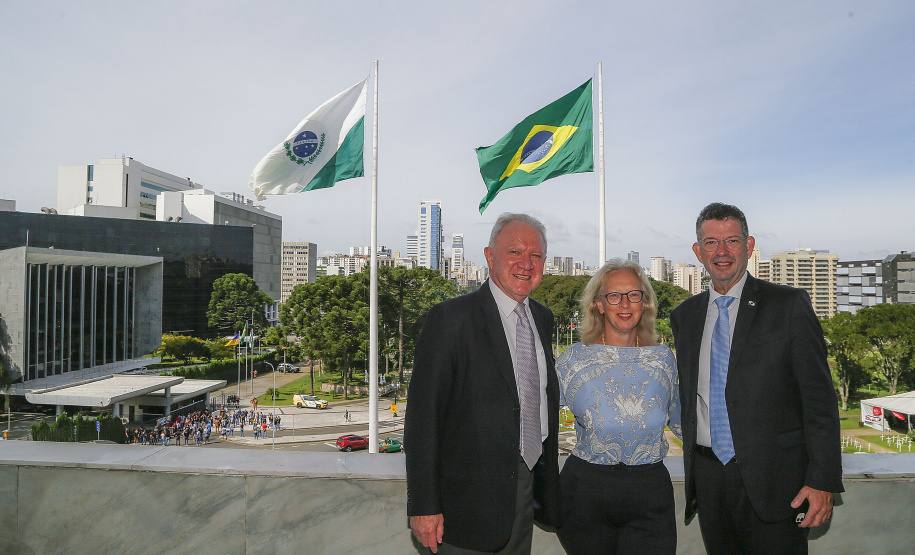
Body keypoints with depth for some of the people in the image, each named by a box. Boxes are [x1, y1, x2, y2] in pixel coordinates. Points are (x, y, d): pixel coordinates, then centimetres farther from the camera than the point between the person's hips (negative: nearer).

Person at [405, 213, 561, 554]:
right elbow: (422, 417, -16)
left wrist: (548, 478, 16)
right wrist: (424, 507, -17)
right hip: (468, 501, -6)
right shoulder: (450, 318, -15)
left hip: (526, 495, 7)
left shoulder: (543, 318, 8)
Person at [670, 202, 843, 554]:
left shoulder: (790, 305, -4)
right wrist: (693, 477, 13)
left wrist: (822, 482, -12)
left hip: (774, 483, -3)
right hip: (709, 480, 4)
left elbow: (820, 399, -6)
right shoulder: (684, 316, 7)